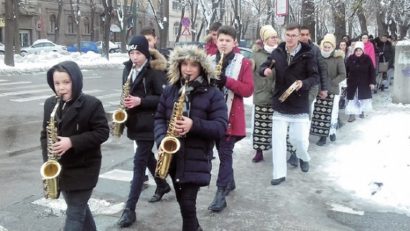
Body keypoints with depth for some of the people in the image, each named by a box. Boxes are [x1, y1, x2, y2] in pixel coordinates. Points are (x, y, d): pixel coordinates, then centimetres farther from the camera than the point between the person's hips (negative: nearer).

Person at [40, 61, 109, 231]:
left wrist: (72, 142, -24)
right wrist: (47, 159, -5)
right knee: (79, 208, 20)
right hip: (59, 168, 6)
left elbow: (102, 132, -14)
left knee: (74, 214, -1)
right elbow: (45, 134, 10)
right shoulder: (50, 104, 3)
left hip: (83, 169, -6)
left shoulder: (92, 104, -13)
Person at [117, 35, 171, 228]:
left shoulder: (155, 71, -13)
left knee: (139, 163, -7)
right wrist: (127, 102, 1)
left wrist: (140, 101, -23)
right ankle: (162, 186, 45)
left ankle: (130, 209, -5)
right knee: (147, 156, 21)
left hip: (149, 123, -8)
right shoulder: (128, 69, 8)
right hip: (135, 122, 8)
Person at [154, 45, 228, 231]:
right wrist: (162, 139, -11)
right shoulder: (169, 91, 7)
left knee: (188, 204, -6)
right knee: (182, 202, 18)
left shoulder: (213, 94, -6)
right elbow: (159, 118, 8)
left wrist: (194, 125, -26)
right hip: (173, 156, 5)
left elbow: (220, 127, -11)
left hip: (196, 159, -4)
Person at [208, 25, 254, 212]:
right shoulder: (209, 61, 9)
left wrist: (227, 81, -23)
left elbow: (248, 90, -9)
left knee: (225, 153, -6)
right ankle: (230, 182, 35)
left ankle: (221, 194, -3)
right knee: (222, 152, 16)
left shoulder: (244, 63, -2)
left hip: (231, 117, -4)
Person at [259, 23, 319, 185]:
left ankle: (304, 157, 36)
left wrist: (304, 83, -28)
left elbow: (315, 76, -8)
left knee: (299, 139, 0)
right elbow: (263, 67, 9)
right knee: (277, 140, 1)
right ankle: (279, 174, 12)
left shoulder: (307, 54, -8)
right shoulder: (277, 52, 1)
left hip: (299, 106, -2)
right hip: (280, 105, 3)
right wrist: (265, 70, -16)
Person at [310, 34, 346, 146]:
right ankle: (323, 136, 12)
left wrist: (331, 83, -17)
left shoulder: (338, 58, -4)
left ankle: (332, 132, 23)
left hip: (332, 91, -2)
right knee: (320, 114, 2)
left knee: (332, 113, 1)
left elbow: (343, 75, -7)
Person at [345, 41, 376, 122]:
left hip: (364, 83, 0)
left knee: (363, 98, 14)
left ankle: (362, 111, 36)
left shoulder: (367, 58, -8)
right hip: (352, 83, 0)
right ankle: (352, 115, 4)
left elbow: (372, 71, -6)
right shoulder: (351, 58, -4)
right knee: (352, 99, -2)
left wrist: (372, 82, -9)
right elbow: (346, 69, 2)